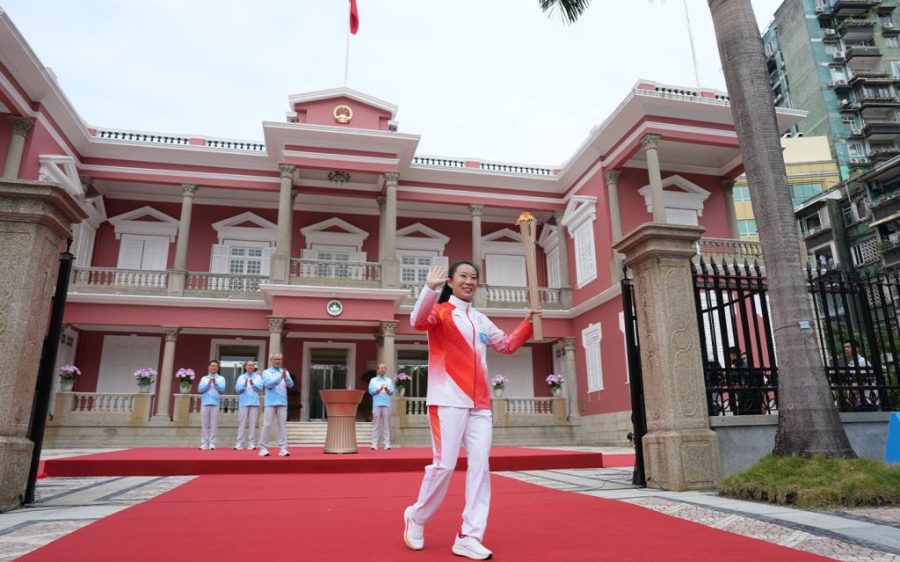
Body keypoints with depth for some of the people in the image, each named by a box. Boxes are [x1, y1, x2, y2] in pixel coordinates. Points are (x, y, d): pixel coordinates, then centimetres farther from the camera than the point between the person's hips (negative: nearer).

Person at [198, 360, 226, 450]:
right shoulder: (204, 378, 15)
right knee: (204, 424, 0)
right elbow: (200, 389, 2)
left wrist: (215, 383, -16)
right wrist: (208, 384, -10)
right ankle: (204, 443, 2)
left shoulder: (221, 378, 11)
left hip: (215, 403, -1)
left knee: (213, 424, -5)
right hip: (205, 403, 2)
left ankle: (212, 443, -4)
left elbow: (222, 389, -3)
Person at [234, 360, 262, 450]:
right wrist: (244, 385, -16)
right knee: (242, 423, 0)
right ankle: (240, 443, 2)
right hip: (243, 403, 0)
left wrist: (253, 384, -19)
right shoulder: (241, 377, 11)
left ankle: (251, 443, 2)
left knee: (252, 423, -1)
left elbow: (260, 389, -4)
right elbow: (237, 390, 1)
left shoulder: (258, 377, 10)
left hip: (254, 403, 0)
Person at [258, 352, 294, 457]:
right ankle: (263, 448, 3)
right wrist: (280, 378, -25)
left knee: (282, 425, -1)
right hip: (270, 402, -2)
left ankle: (283, 448, -2)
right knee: (267, 425, -2)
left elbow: (291, 385, -2)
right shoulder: (266, 372, 6)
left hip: (282, 402, 2)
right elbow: (268, 384, -12)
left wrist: (285, 377, -22)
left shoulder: (285, 372, 12)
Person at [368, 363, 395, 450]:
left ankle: (387, 444, -2)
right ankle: (374, 444, -2)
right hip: (377, 404, -1)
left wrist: (387, 390, -16)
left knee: (386, 425, -2)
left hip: (386, 404, 1)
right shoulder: (373, 380, 14)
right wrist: (378, 389, -16)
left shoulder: (389, 380, 17)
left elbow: (392, 392, 5)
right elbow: (371, 391, 1)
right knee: (376, 424, -4)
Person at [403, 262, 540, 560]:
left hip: (479, 403, 6)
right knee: (444, 464, -6)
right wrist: (430, 288, -37)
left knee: (480, 466, 0)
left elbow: (507, 345, 28)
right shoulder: (441, 311, -1)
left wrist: (528, 322, 15)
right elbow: (418, 321, -23)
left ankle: (469, 537, 8)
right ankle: (416, 518, 20)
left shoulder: (481, 320, 19)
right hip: (448, 400, -6)